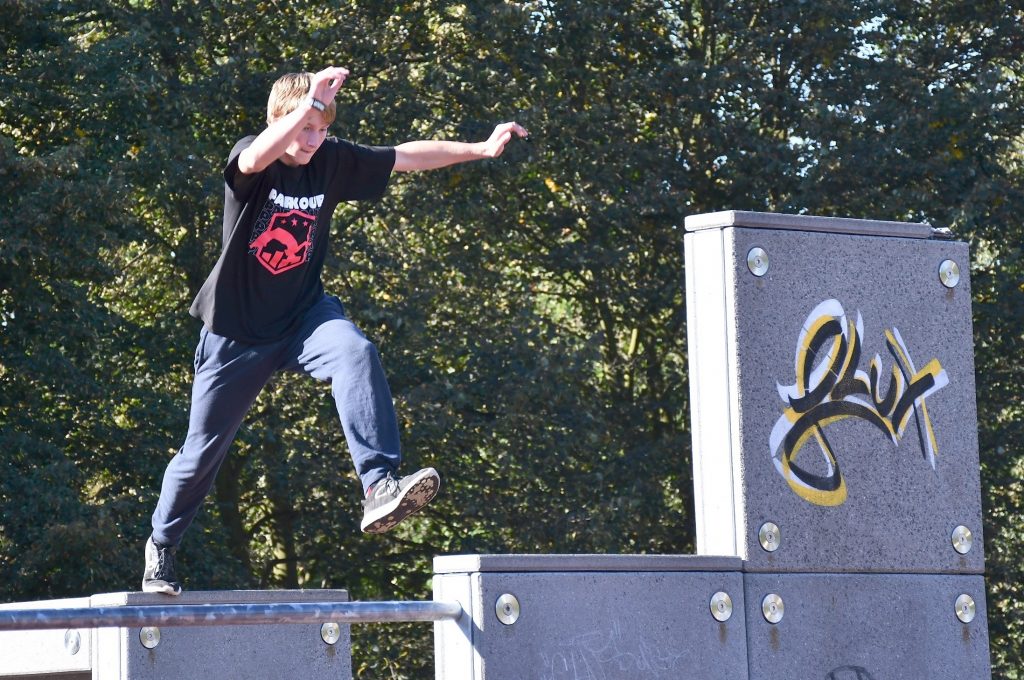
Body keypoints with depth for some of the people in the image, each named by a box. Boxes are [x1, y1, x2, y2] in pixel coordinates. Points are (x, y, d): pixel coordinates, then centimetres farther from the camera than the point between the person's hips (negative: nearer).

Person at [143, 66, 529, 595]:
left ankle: (380, 490, -41)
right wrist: (309, 104, -55)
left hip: (304, 314, 2)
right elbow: (255, 159, -41)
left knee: (355, 353, -32)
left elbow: (406, 156, 2)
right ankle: (160, 545, 32)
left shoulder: (332, 162, -5)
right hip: (238, 329, -2)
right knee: (203, 451, 6)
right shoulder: (249, 160, -16)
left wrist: (480, 149, -3)